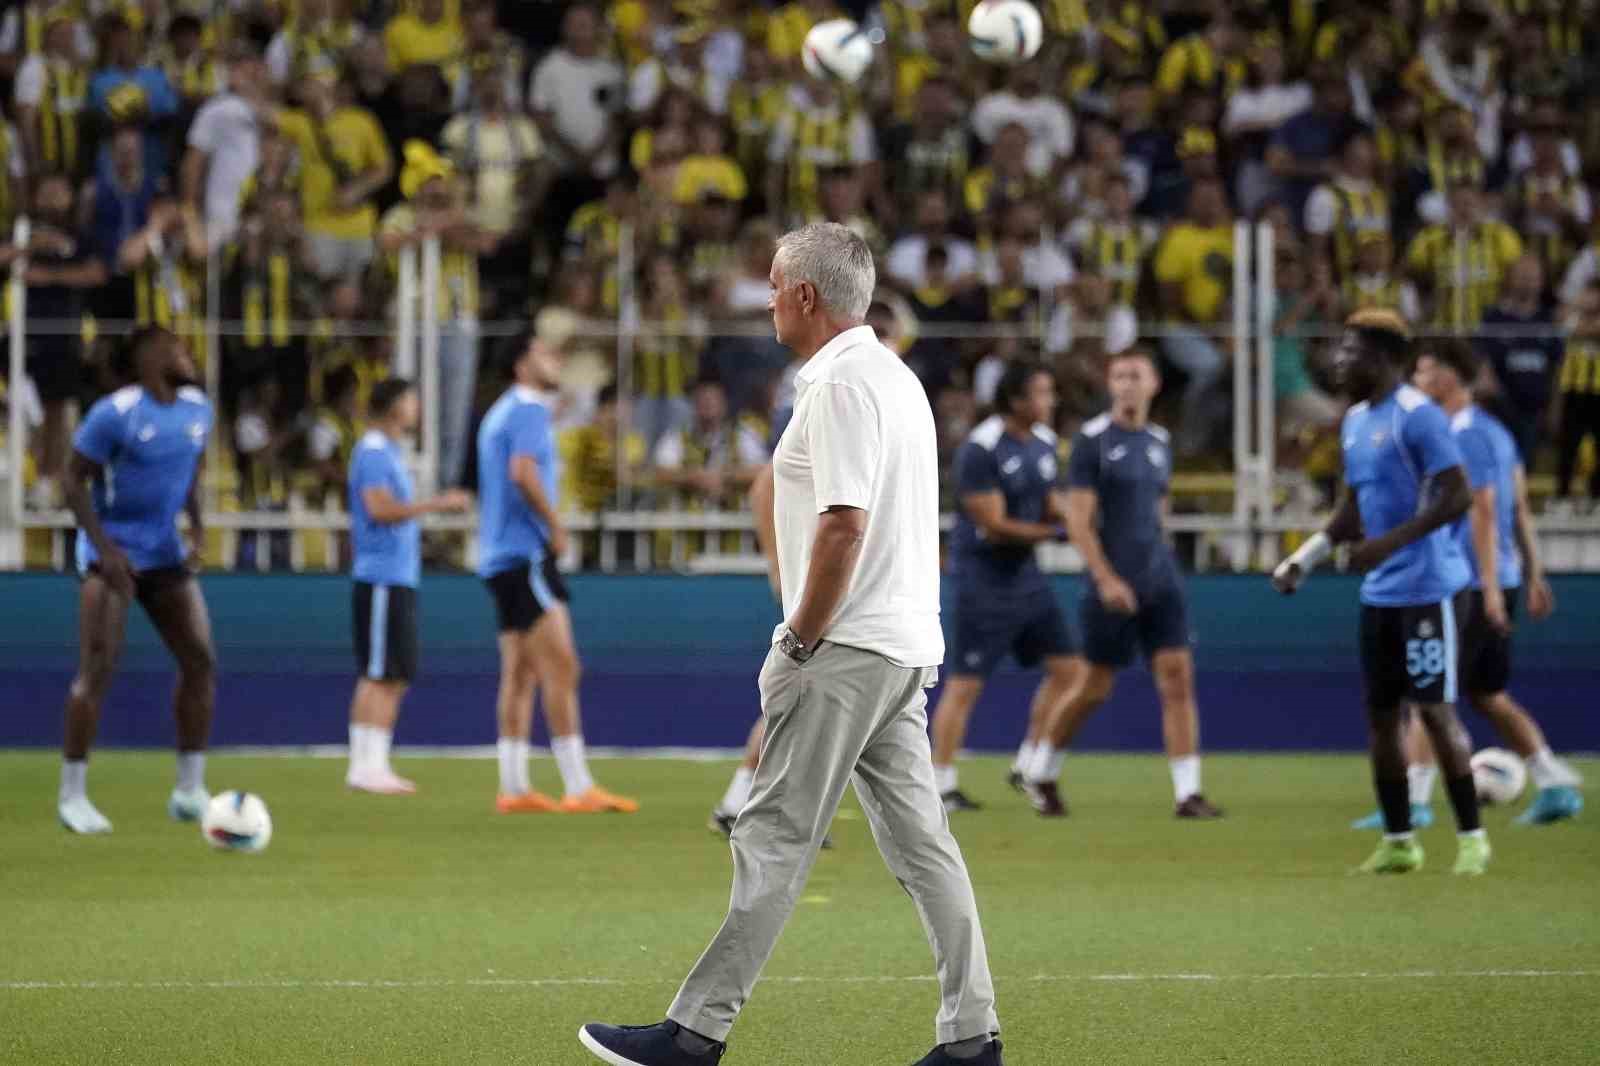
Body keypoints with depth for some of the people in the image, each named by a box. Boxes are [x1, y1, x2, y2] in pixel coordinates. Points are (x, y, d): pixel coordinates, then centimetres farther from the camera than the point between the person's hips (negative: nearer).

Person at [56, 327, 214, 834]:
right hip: (112, 553, -6)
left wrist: (198, 529, 4)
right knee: (98, 668, -12)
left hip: (165, 554, 6)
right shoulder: (115, 413, -16)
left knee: (200, 660, -1)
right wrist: (105, 549, -20)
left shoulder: (197, 408, 4)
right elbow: (75, 483, -12)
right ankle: (72, 795, -4)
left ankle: (190, 791, 8)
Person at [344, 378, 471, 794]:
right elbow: (381, 508, -22)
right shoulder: (373, 452, -11)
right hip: (382, 581, -10)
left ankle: (373, 764, 11)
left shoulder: (389, 452, 19)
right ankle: (366, 765, -11)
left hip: (398, 581, 10)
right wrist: (434, 504, -20)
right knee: (379, 675, -10)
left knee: (395, 677, 9)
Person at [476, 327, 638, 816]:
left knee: (520, 674, 9)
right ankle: (579, 787, -16)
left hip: (502, 556, 10)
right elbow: (523, 472, -25)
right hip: (526, 555, -10)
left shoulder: (502, 413, 21)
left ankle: (514, 788, 7)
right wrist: (555, 524, -15)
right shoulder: (528, 410, -10)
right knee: (561, 668, -12)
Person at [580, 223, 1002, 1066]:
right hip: (905, 648, 10)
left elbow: (844, 524, -22)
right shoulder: (897, 378, 17)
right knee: (919, 839, 8)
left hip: (846, 651, -10)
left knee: (774, 838, -8)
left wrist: (796, 645, -17)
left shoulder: (840, 386, -14)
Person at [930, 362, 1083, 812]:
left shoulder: (1044, 442, 7)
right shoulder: (980, 450, -19)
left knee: (1068, 668, 6)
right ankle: (942, 784, 4)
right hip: (983, 577, -8)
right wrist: (1055, 533, -16)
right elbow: (995, 526, -20)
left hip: (1025, 574, 8)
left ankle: (1027, 766, 17)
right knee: (965, 683, -4)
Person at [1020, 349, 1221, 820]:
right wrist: (1106, 579, -19)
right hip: (1114, 586, -5)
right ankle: (1040, 772, 24)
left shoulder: (1159, 442, 12)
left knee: (1177, 678, -6)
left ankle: (1188, 793, -7)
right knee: (1095, 687, 2)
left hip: (1160, 581, 5)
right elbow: (1078, 520, -12)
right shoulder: (1092, 440, -7)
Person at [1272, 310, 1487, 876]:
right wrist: (1304, 558, 14)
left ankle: (1472, 837, 2)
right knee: (1381, 713, 8)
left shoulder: (1418, 417, -14)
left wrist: (1391, 542, -26)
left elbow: (1457, 496, -20)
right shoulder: (1356, 420, 13)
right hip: (1379, 594, 8)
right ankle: (1398, 841, 15)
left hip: (1427, 588, -8)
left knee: (1435, 709, -7)